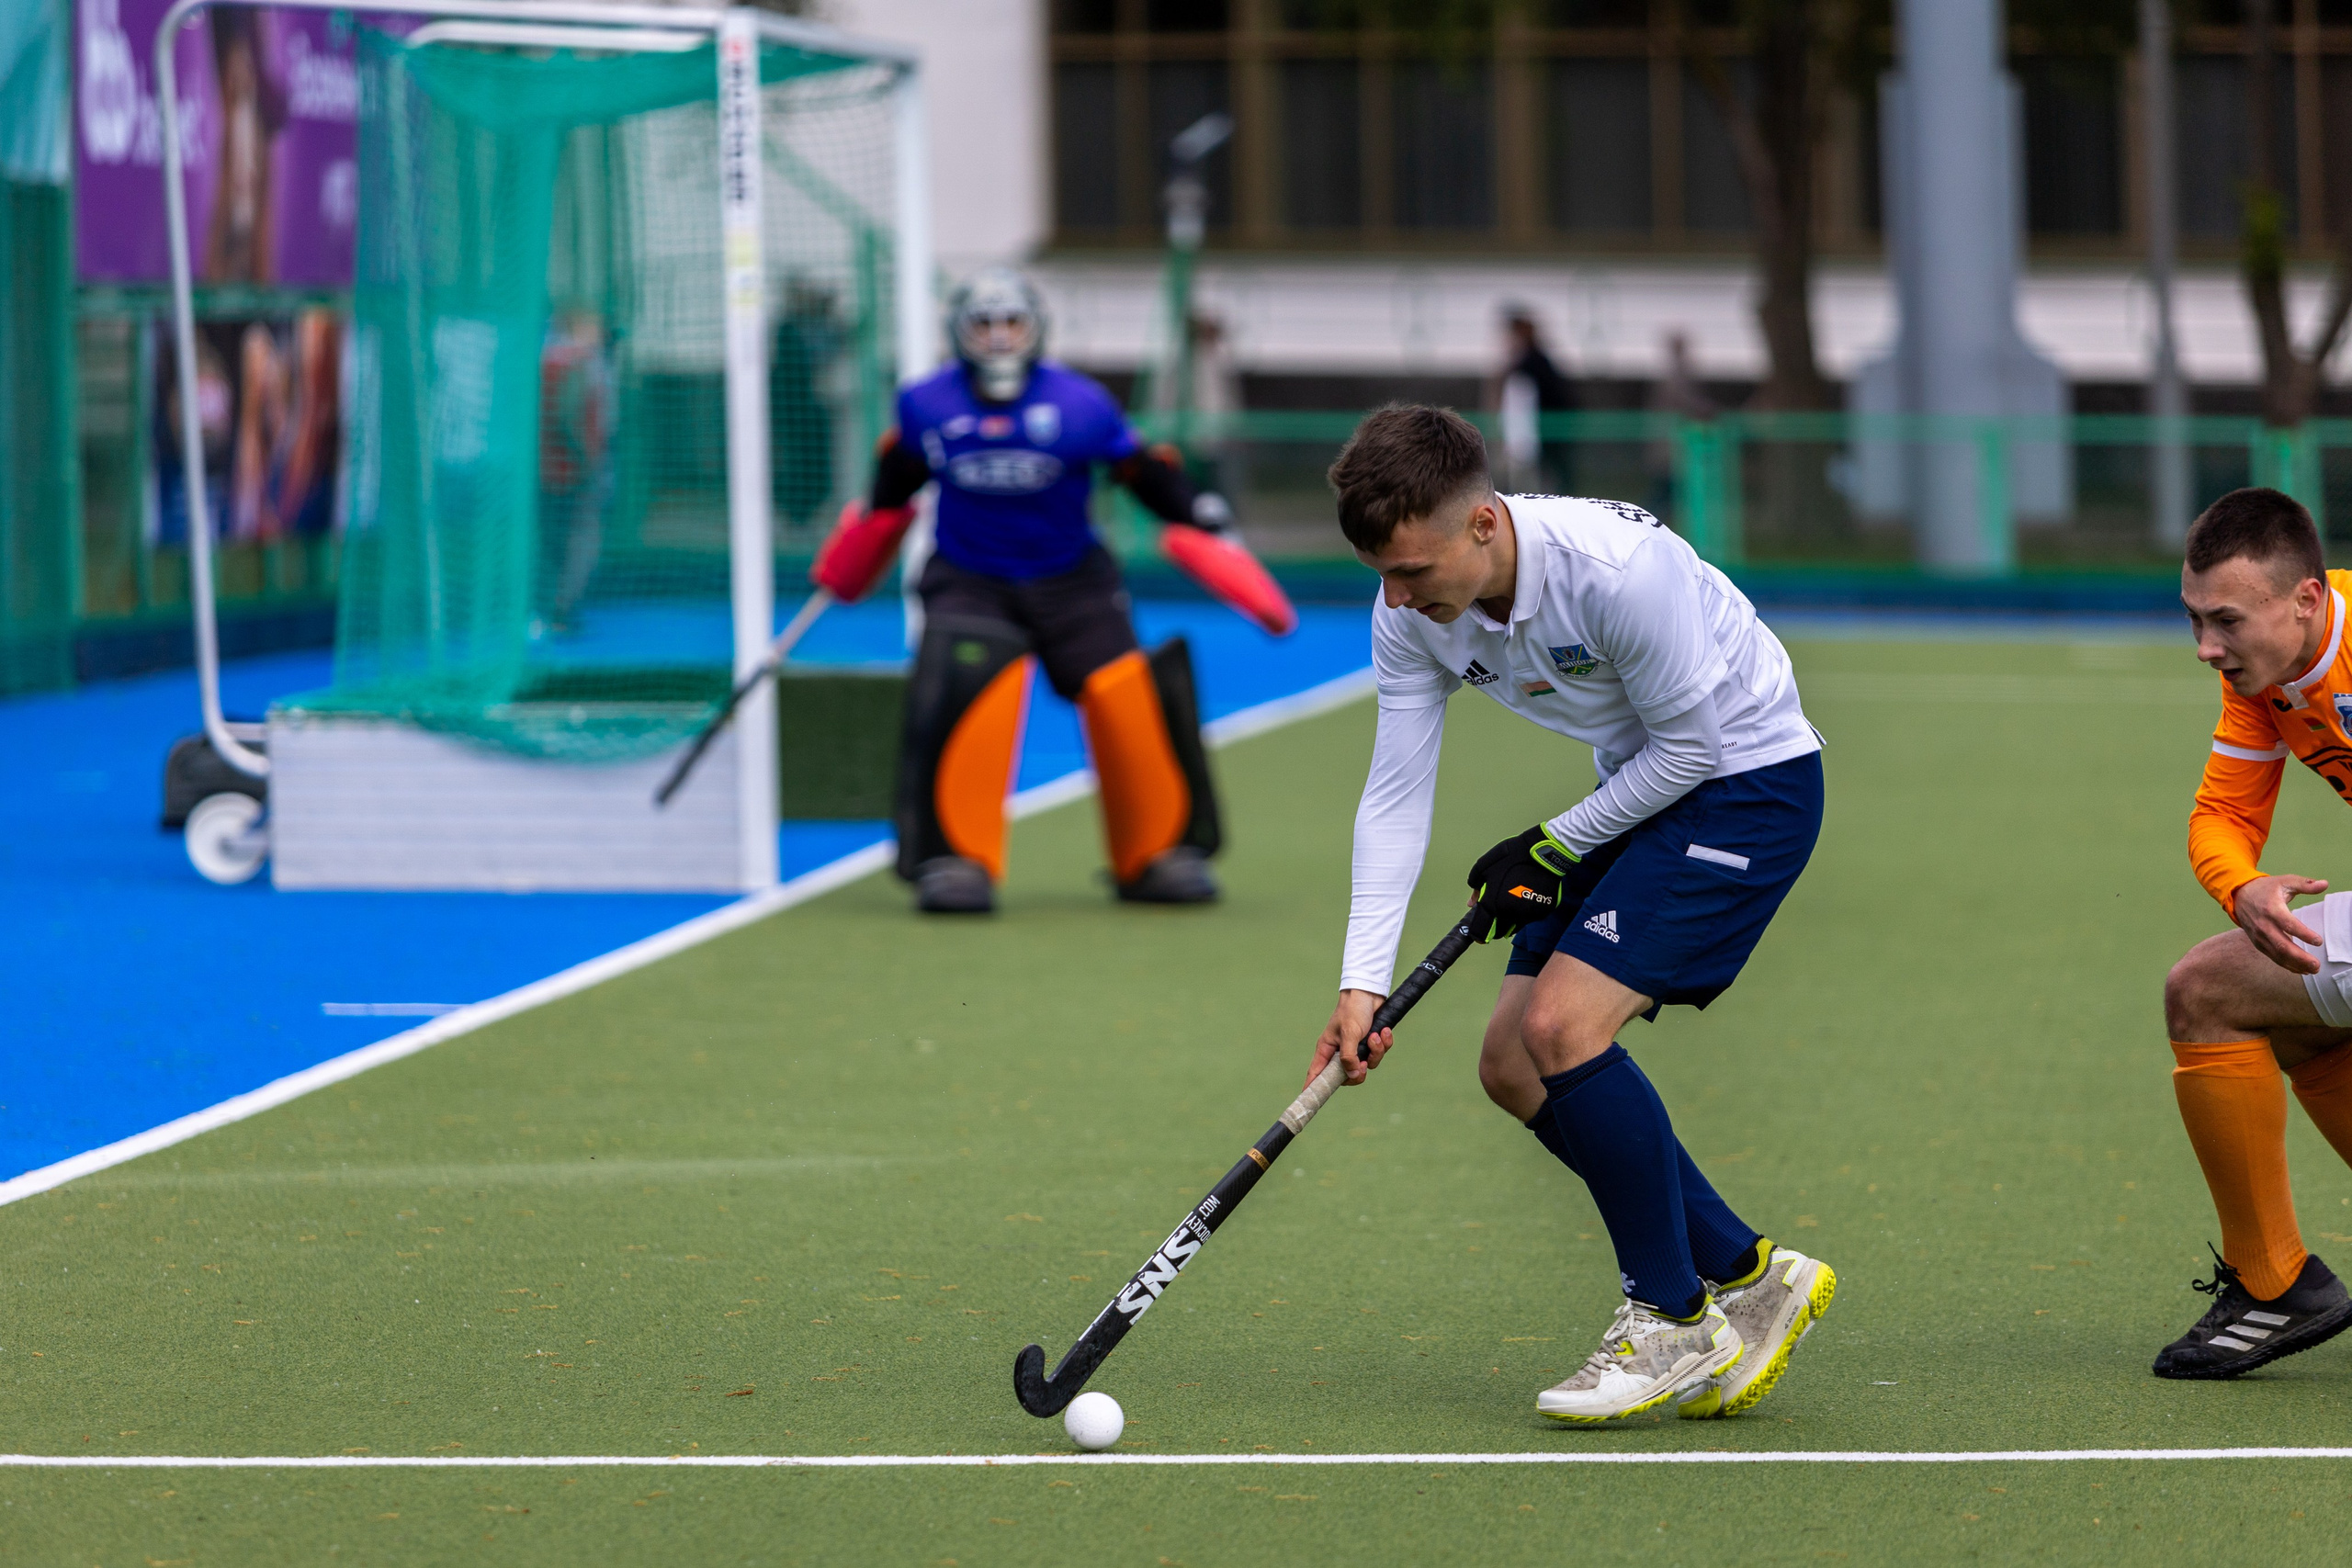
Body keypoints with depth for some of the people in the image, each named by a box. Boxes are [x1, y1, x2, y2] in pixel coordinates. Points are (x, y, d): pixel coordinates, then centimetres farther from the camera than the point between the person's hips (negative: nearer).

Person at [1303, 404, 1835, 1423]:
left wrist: (1554, 848, -12)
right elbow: (1395, 795, -7)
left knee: (1563, 1026, -21)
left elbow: (1690, 742, -20)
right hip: (1639, 790, 8)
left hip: (1749, 775, -8)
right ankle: (1745, 1274, 11)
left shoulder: (1618, 567, -32)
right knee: (1514, 1067, 1)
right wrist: (1363, 981, -15)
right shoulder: (1411, 614, -10)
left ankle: (1675, 1323, -8)